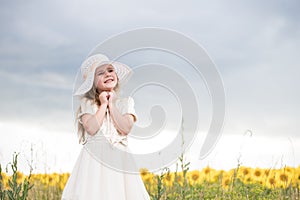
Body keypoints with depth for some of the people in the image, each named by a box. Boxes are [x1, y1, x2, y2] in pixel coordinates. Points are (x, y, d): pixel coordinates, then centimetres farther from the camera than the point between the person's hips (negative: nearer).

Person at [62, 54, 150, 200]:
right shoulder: (87, 103, 5)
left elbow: (126, 128, -7)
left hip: (119, 158, 1)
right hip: (94, 159, -1)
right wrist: (103, 105, -4)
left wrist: (112, 104, -3)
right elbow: (92, 128, -12)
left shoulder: (125, 102, 9)